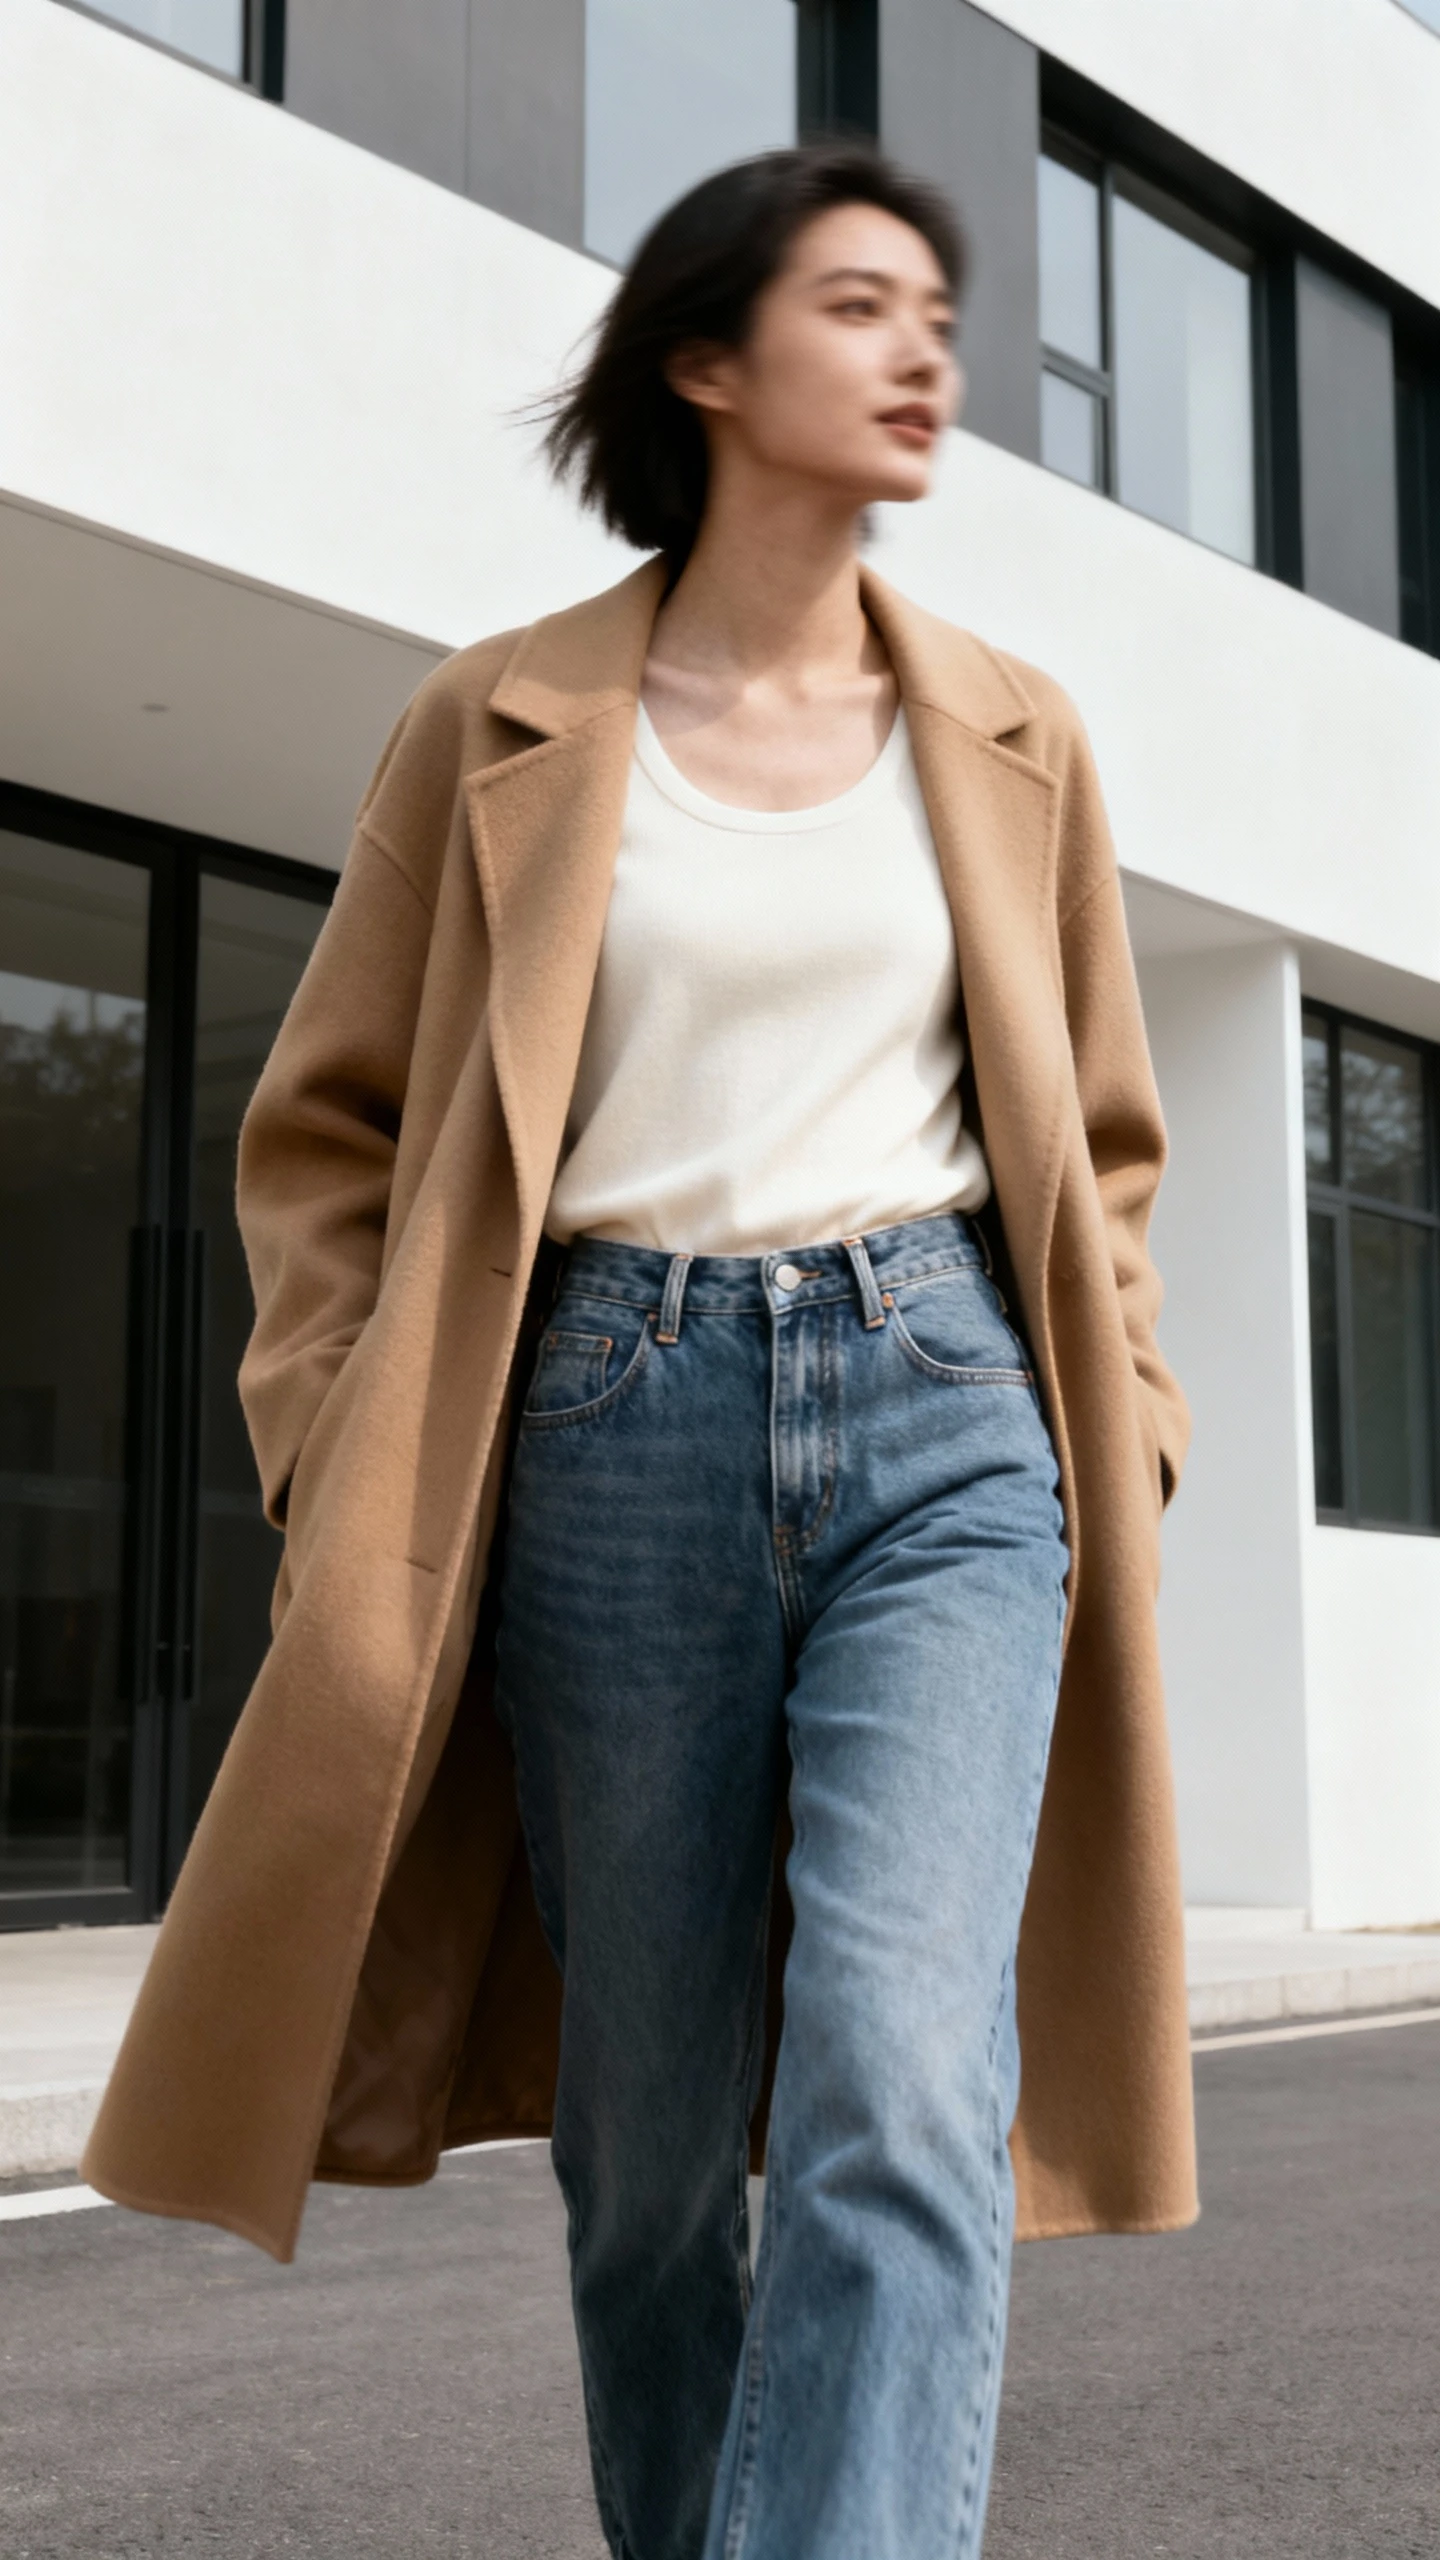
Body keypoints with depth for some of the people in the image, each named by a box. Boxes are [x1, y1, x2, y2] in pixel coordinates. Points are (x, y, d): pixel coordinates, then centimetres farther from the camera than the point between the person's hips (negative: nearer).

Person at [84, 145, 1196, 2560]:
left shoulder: (1013, 735, 12)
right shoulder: (498, 727, 6)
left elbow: (1096, 1140, 20)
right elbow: (329, 1127, 8)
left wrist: (1122, 1437, 8)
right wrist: (346, 1467, -3)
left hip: (946, 1411, 1)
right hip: (614, 1426, 0)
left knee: (901, 2087, -17)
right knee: (647, 2133, 8)